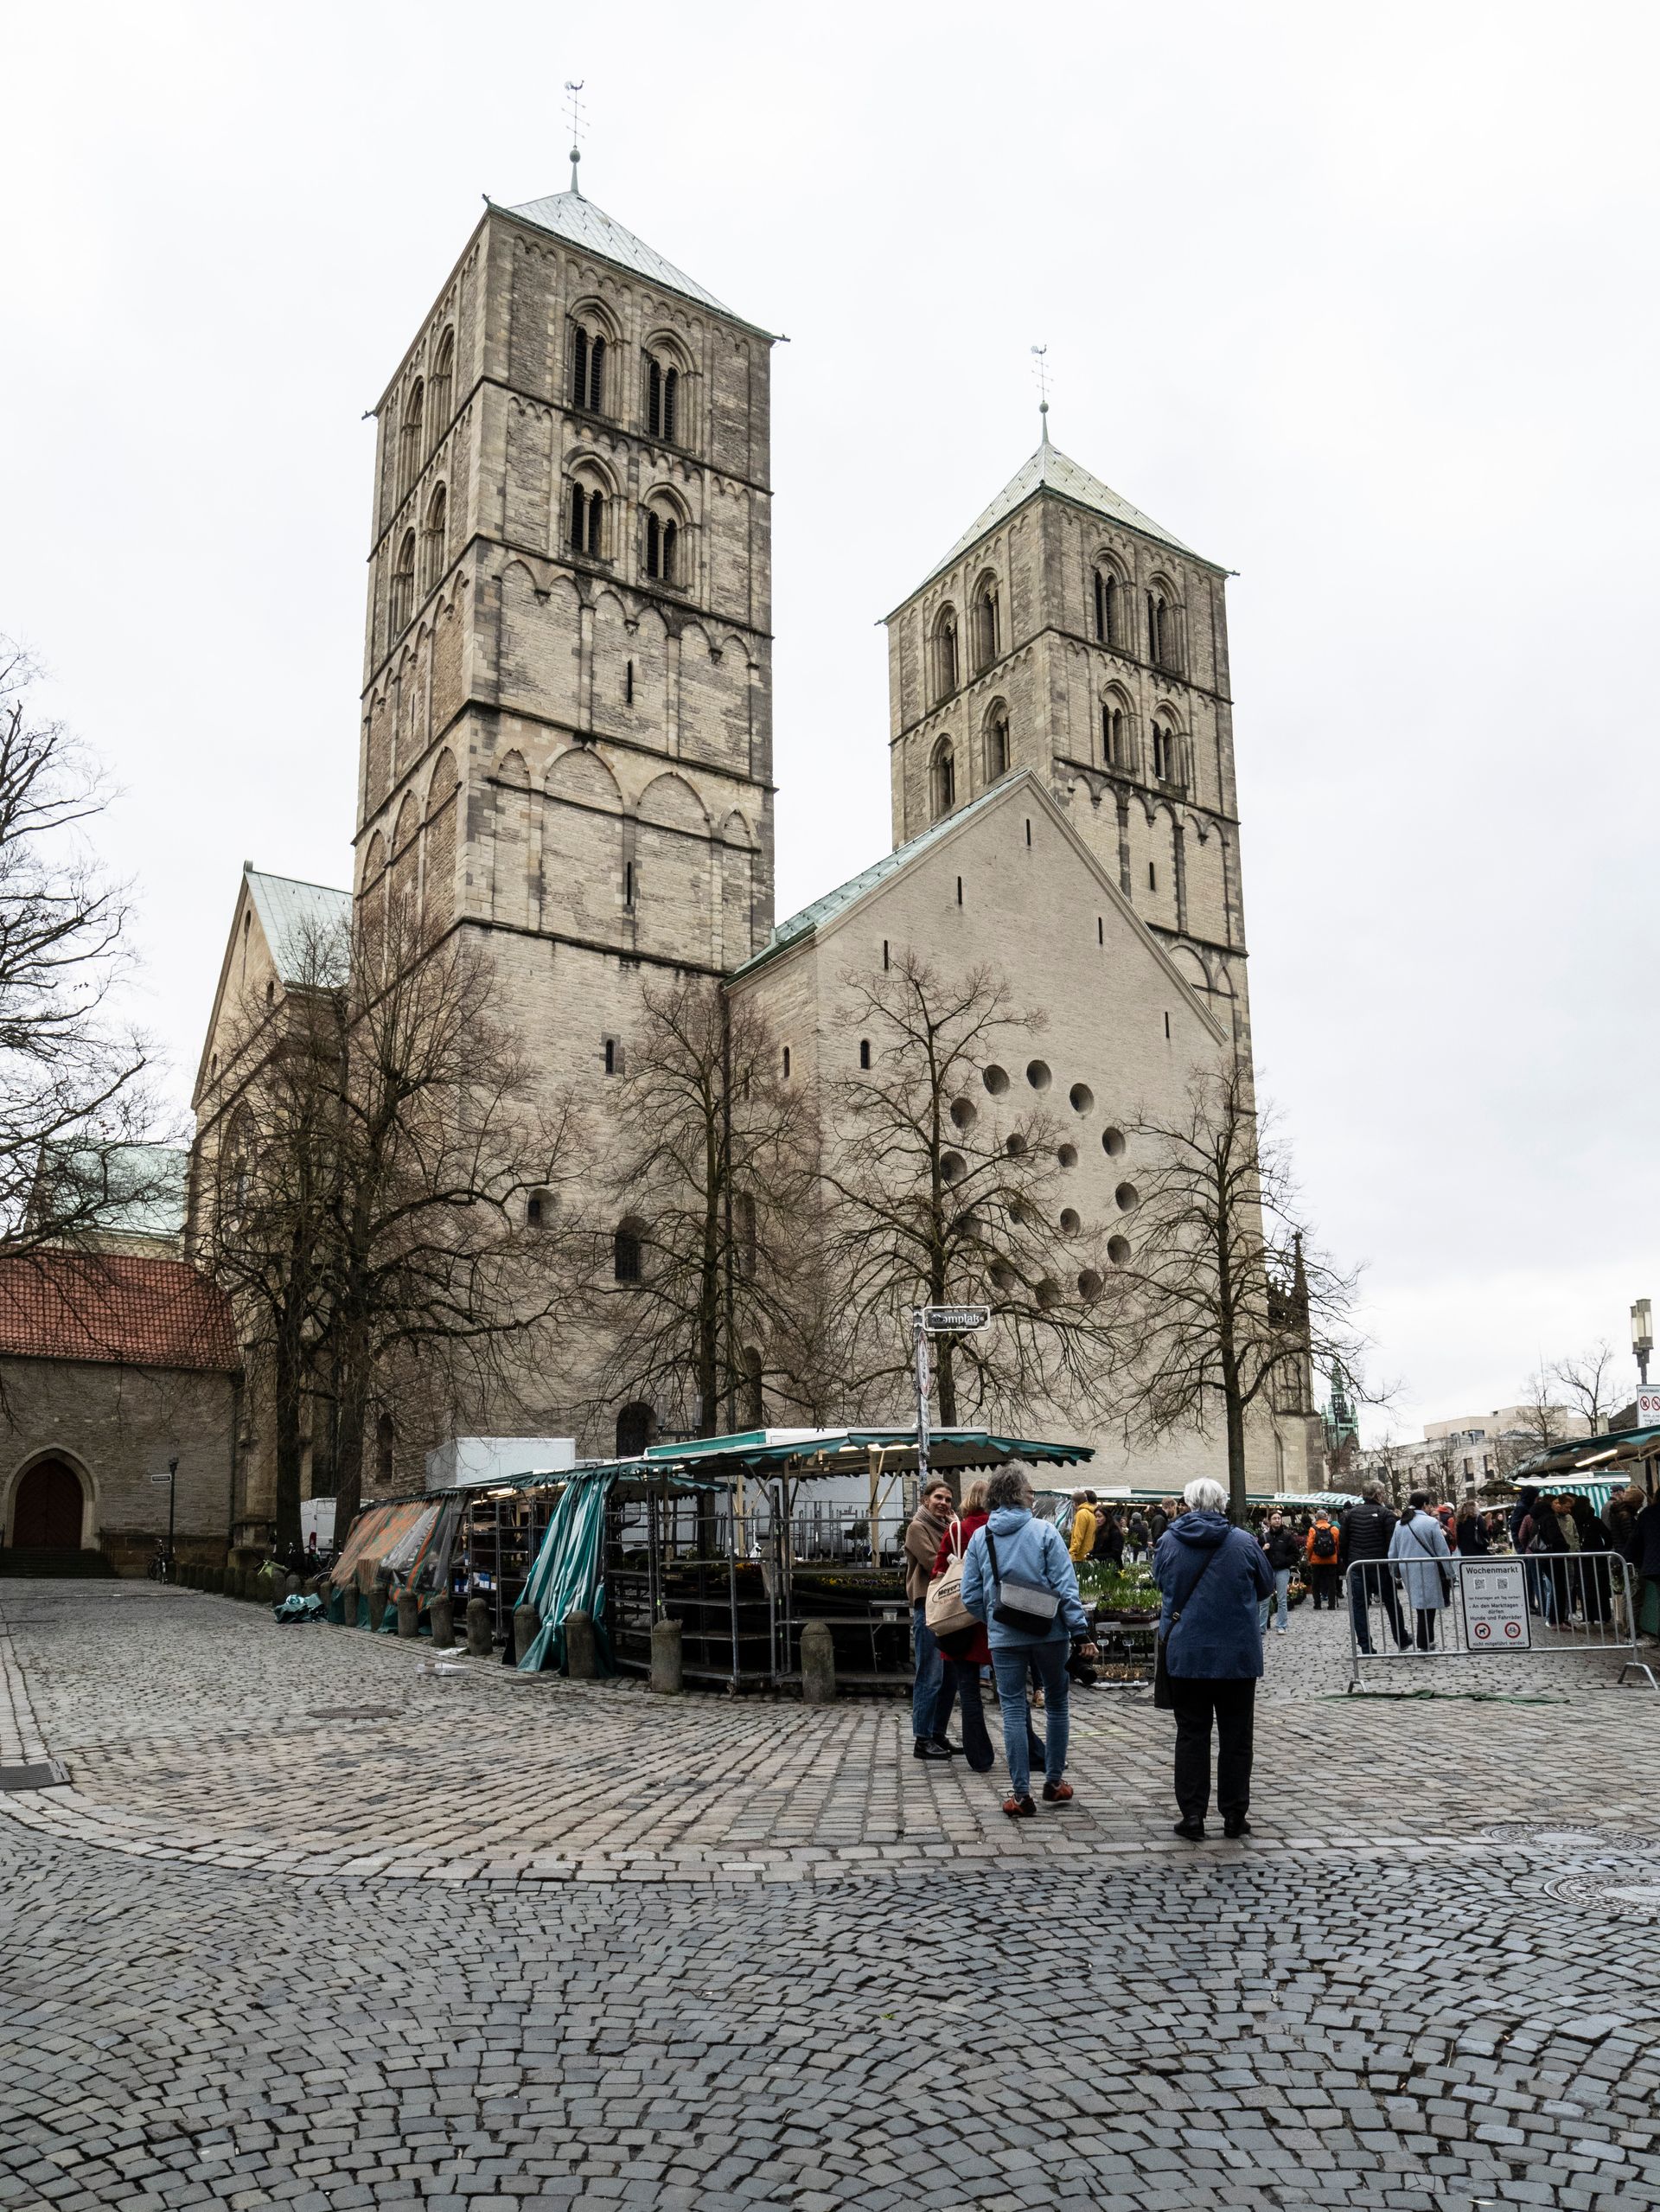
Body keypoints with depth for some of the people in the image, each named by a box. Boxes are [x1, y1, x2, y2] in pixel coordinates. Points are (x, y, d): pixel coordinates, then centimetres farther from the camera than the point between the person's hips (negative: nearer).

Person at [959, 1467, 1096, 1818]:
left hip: (1004, 1639, 1)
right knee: (1056, 1703, 16)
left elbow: (971, 1595, 3)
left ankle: (1021, 1795, 6)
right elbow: (1066, 1587, -10)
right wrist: (1080, 1631, -8)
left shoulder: (979, 1537, 2)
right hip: (1049, 1632, -1)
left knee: (1013, 1710, 6)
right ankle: (1054, 1782, 25)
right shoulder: (1045, 1531, -6)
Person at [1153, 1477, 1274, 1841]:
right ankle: (1234, 1816, 15)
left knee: (1192, 1734, 8)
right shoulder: (1244, 1542, -8)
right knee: (1236, 1736, 11)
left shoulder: (1168, 1541, -5)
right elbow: (1267, 1586, 6)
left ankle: (1192, 1815, 8)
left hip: (1185, 1654, 1)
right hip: (1237, 1656, 0)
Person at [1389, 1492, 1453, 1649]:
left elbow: (1393, 1552, 12)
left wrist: (1397, 1572, 20)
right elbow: (1442, 1551, -7)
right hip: (1428, 1572, -5)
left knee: (1419, 1607, 12)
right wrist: (1448, 1574, 0)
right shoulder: (1431, 1523, -8)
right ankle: (1425, 1645, 0)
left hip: (1407, 1572, 5)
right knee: (1427, 1607, -1)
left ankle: (1427, 1641, 13)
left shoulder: (1399, 1524, 9)